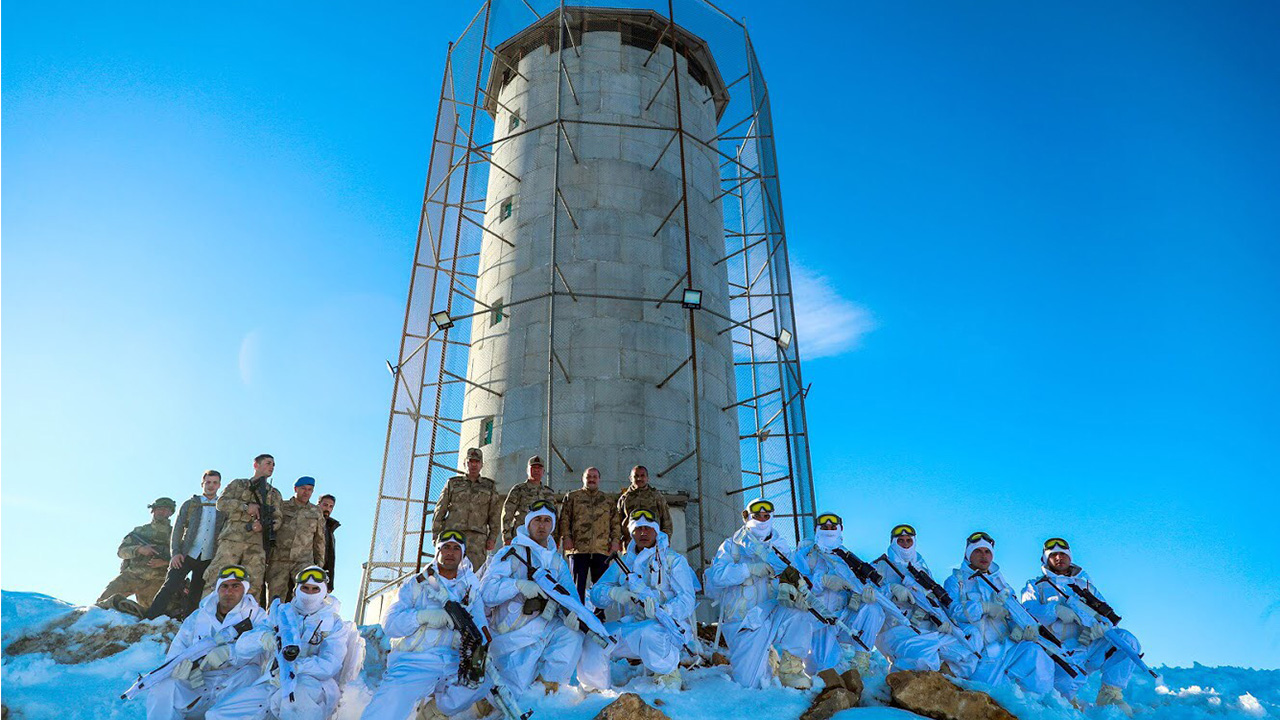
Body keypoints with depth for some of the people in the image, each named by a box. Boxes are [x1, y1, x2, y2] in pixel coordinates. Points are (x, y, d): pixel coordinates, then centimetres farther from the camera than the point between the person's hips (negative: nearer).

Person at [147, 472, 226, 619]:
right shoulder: (190, 504, 8)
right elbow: (177, 529, 5)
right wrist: (175, 552, -7)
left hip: (209, 558, 1)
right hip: (187, 554, -1)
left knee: (195, 596, 4)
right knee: (170, 587, -12)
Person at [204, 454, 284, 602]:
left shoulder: (274, 494, 23)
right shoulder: (238, 484, 19)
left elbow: (277, 519, 13)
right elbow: (221, 502, 6)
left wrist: (264, 526, -8)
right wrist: (245, 506, -8)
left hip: (257, 543, 2)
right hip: (233, 538, -2)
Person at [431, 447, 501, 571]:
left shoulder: (489, 487, 16)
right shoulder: (453, 483, 15)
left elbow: (495, 516, 11)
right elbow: (440, 511, 12)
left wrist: (492, 538, 1)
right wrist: (436, 536, 4)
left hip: (477, 538, 0)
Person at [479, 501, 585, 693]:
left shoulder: (557, 561, 13)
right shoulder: (510, 553, -4)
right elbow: (486, 591, -14)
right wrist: (519, 585, -30)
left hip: (545, 626, 5)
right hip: (513, 633, -5)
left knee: (574, 633, -19)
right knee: (519, 687, -11)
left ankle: (549, 683, -2)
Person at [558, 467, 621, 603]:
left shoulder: (608, 499, 17)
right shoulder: (572, 497, 12)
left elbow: (616, 522, 14)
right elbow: (564, 519, 5)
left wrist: (616, 540, 2)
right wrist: (566, 537, -7)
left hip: (602, 548, 2)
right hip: (579, 547, -1)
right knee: (578, 584, 2)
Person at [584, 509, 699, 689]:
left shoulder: (674, 560, 4)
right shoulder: (622, 564, 16)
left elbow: (687, 599, -7)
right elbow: (596, 592, 7)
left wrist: (663, 611, -28)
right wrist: (614, 593, -17)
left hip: (670, 624, -4)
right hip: (632, 625, 4)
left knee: (649, 635, -38)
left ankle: (669, 673, -7)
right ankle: (600, 688, 2)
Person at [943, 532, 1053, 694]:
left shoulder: (1000, 582, 27)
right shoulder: (955, 581, 14)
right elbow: (952, 609, -3)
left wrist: (1020, 627, -8)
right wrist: (985, 608, -13)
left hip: (1009, 645, 4)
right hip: (979, 653, -4)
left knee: (1034, 653, -27)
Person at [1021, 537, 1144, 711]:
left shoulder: (1086, 585, 28)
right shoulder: (1036, 586, 16)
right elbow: (1027, 612, -3)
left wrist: (1098, 626, -10)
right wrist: (1056, 610, -20)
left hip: (1090, 646, 4)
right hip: (1061, 649, -4)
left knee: (1126, 639, -22)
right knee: (1067, 683, -34)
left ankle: (1110, 694, -13)